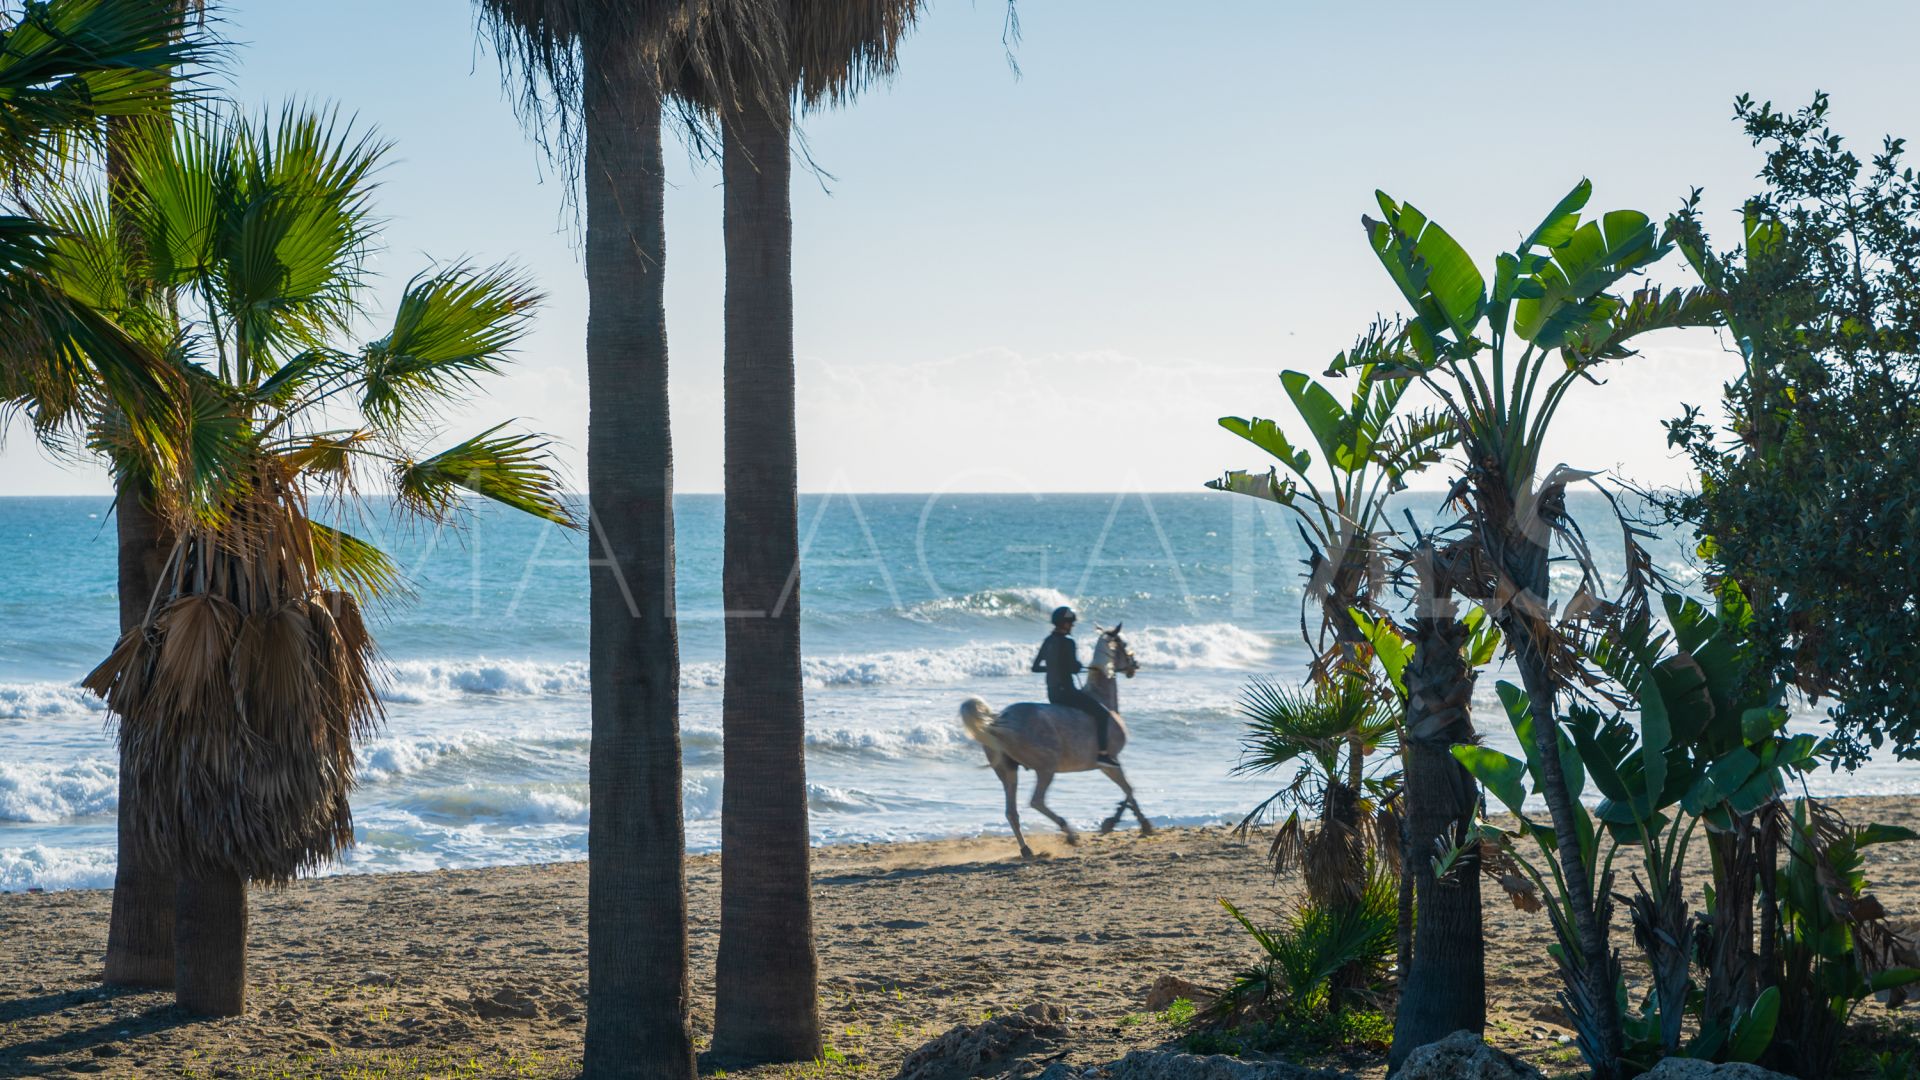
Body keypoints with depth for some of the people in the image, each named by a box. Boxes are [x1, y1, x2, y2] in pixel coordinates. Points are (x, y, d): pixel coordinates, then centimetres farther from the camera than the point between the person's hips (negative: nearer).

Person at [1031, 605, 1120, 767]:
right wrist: (1078, 664, 2)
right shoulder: (1067, 642, -16)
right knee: (1101, 712, -6)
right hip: (1066, 691, -9)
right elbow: (1075, 668, -19)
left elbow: (1035, 667, 14)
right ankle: (1102, 753, -15)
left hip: (1052, 693, 9)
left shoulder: (1048, 641, 9)